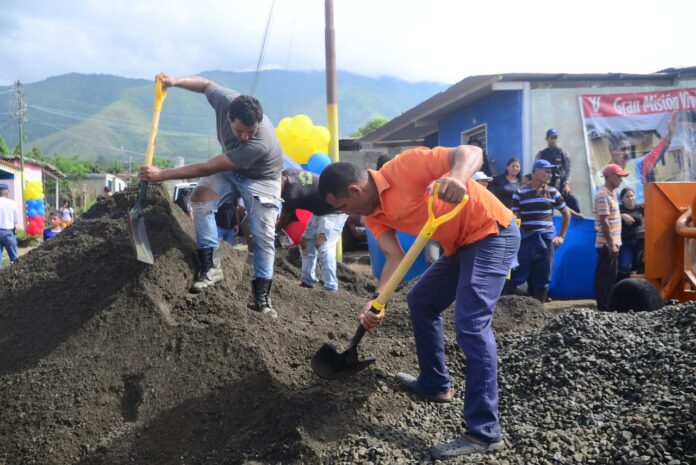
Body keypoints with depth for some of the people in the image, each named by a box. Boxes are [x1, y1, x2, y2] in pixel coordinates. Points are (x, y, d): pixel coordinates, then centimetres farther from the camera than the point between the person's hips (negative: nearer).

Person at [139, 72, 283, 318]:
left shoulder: (260, 144, -43)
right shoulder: (225, 100, -30)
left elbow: (207, 169, -40)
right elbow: (205, 84, -2)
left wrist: (162, 174, -35)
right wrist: (174, 81, -19)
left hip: (261, 179, -5)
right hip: (230, 169, 5)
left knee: (264, 236, -12)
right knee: (200, 197, -20)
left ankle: (262, 295, 1)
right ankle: (210, 266, -13)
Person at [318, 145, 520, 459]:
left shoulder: (405, 166, -21)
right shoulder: (373, 215, 3)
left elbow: (472, 152, -27)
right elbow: (395, 257, -3)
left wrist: (457, 176, -49)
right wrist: (376, 300, -19)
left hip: (492, 233, -10)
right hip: (461, 244, 10)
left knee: (470, 325, -18)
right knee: (420, 301, 18)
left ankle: (484, 432, -13)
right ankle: (435, 385, 32)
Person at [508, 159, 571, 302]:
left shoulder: (553, 192, 8)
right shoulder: (520, 193, 1)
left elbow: (566, 214, 18)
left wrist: (561, 236, 11)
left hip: (546, 241, 3)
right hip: (525, 241, -2)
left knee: (542, 280, 6)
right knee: (515, 278, -5)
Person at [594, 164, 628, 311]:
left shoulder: (611, 193, 14)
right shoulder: (602, 195, -16)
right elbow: (604, 222, -20)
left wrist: (615, 243, 16)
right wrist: (611, 245, -22)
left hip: (613, 243, 9)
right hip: (607, 244, -9)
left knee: (611, 275, 15)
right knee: (604, 276, -1)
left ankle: (610, 303, 23)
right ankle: (603, 306, 5)